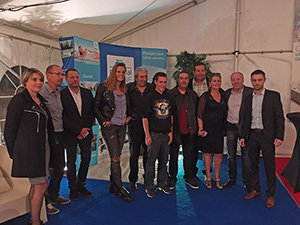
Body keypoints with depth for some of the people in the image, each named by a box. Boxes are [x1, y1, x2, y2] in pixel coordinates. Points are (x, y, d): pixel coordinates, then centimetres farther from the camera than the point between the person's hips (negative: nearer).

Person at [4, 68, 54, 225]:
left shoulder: (41, 100, 13)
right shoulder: (19, 100, -10)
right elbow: (10, 130, -10)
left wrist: (50, 147, 13)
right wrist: (14, 153, -7)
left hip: (42, 149, 8)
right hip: (29, 150, -8)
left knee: (36, 185, 15)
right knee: (41, 186, -4)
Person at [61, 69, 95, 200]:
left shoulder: (87, 93, 6)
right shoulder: (61, 95, -8)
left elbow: (92, 112, 6)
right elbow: (63, 118, -12)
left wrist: (86, 129, -6)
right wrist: (78, 130, -15)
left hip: (86, 133, 4)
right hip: (70, 135, -4)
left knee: (86, 159, 11)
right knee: (71, 162, 7)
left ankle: (81, 185, 29)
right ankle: (73, 188, 24)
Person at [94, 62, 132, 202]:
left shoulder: (125, 89, 12)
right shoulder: (104, 87, -4)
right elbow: (96, 107, -3)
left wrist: (129, 116, 8)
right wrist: (103, 121, -9)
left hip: (122, 127, 6)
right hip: (109, 126, -5)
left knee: (116, 157, 10)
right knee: (115, 157, -7)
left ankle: (113, 186, 22)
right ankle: (119, 188, 1)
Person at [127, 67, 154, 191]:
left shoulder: (152, 89, 4)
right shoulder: (129, 89, 0)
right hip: (134, 126, -1)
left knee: (148, 153, 9)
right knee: (134, 154, 9)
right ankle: (133, 180, 23)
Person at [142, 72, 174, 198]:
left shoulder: (169, 98, 11)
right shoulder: (150, 97, -5)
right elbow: (145, 117, -7)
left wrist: (171, 131, 9)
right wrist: (147, 135, -11)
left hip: (166, 134, 5)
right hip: (154, 134, -5)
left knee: (164, 160, 13)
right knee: (151, 160, 1)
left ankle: (162, 183, 27)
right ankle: (149, 186, 14)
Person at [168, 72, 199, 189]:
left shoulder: (193, 95, 7)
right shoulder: (170, 94, -2)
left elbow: (196, 112, 12)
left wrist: (196, 128, 6)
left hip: (189, 131, 2)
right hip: (175, 131, -2)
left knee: (189, 155, 11)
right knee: (173, 156, 10)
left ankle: (189, 177, 26)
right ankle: (172, 178, 24)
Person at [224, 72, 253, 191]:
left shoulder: (250, 92, -5)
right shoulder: (227, 93, 8)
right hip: (230, 127, 4)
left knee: (246, 156, 3)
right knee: (231, 155, 12)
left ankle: (247, 182, 20)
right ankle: (231, 179, 28)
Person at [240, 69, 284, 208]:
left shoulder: (273, 96, -1)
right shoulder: (248, 98, 11)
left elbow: (279, 117, -5)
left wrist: (279, 137, -12)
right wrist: (243, 136, 9)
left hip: (267, 136, -4)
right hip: (252, 136, 4)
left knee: (269, 167, 3)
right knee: (253, 164, 12)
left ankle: (270, 195, 17)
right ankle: (255, 190, 27)